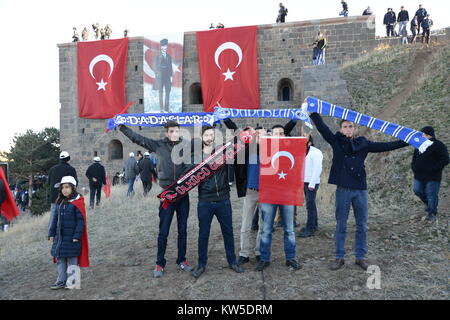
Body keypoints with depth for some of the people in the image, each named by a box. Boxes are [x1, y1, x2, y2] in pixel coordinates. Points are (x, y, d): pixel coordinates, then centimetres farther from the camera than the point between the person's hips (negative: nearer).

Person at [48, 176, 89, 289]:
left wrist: (77, 236, -19)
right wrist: (52, 233, 11)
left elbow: (80, 220, -14)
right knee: (60, 259, 11)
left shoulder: (77, 203, -11)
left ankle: (71, 281, 13)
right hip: (60, 236, 7)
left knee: (71, 259, 2)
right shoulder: (61, 203, 11)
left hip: (71, 237, -7)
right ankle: (61, 281, 20)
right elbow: (55, 218, 16)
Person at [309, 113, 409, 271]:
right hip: (343, 190, -2)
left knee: (362, 226, 8)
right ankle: (339, 257, 17)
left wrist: (408, 141, 6)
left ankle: (360, 257, 21)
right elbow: (321, 126, -3)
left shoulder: (363, 144, 8)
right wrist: (313, 111, -9)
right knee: (341, 225, 6)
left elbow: (385, 146, 8)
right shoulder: (336, 141, 3)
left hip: (360, 189, 2)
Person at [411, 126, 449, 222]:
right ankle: (428, 203, 36)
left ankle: (432, 213, 12)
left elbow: (445, 160, -14)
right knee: (417, 190, 9)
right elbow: (414, 158, 25)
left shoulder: (438, 145, -9)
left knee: (431, 195, -1)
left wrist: (434, 169, -17)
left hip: (432, 177, -7)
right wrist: (414, 167, 10)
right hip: (419, 175, 7)